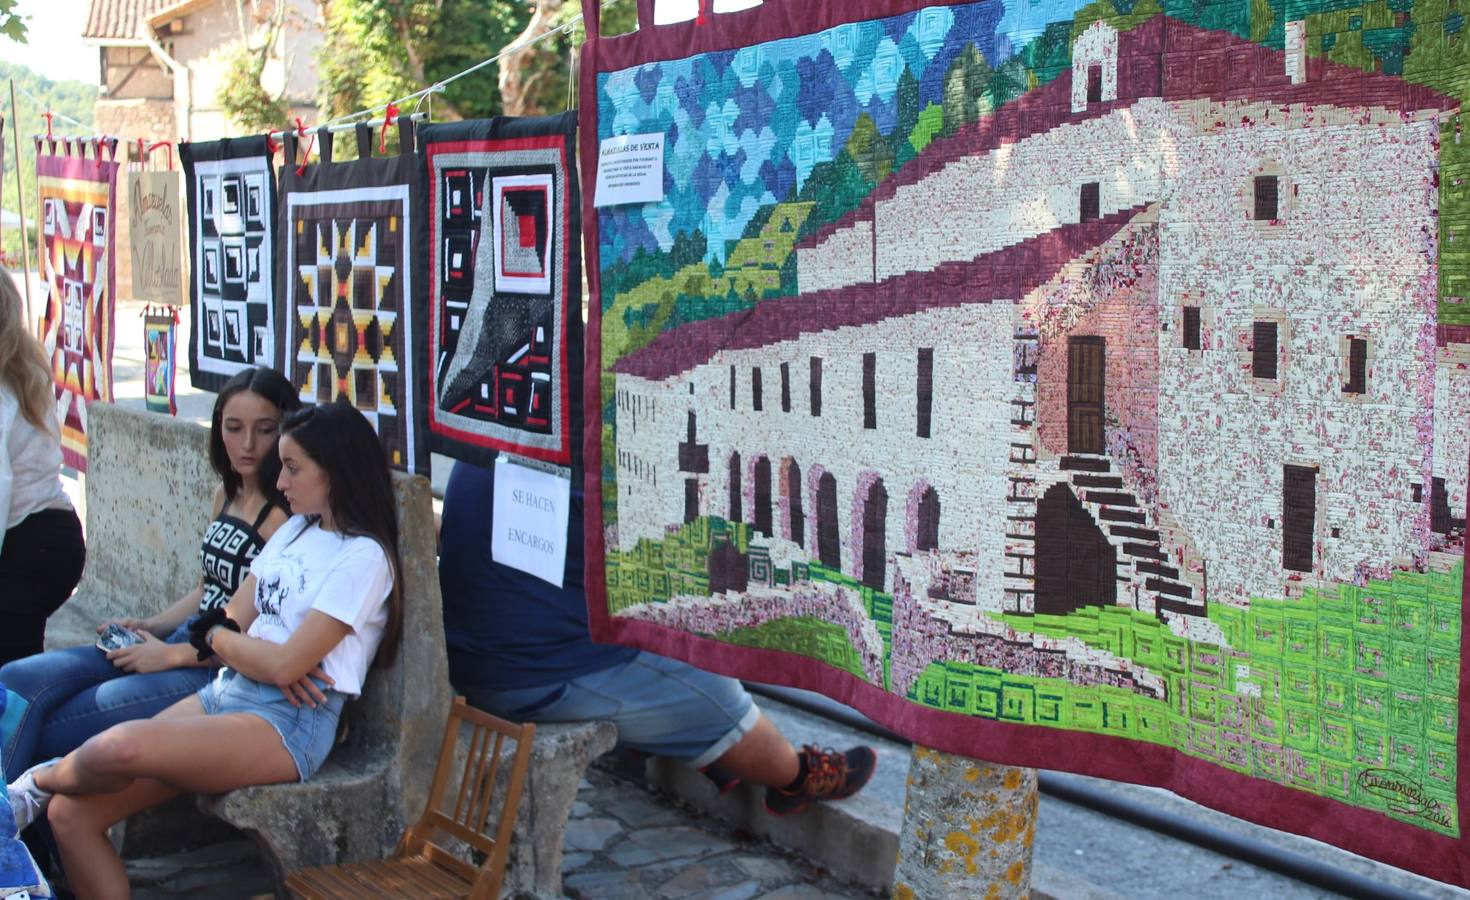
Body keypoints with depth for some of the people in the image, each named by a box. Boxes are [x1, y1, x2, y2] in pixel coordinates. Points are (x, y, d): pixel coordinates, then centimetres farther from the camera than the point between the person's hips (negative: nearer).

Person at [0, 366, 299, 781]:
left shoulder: (288, 515, -16)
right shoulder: (226, 495, 12)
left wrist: (171, 655, -13)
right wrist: (150, 626, 8)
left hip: (223, 670, -9)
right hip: (186, 643, 9)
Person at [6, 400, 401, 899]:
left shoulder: (364, 557, -10)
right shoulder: (295, 529, 18)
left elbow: (283, 665, -16)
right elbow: (230, 624, 13)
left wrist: (216, 637, 3)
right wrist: (266, 662, -10)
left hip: (290, 722, -9)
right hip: (224, 693, 9)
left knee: (120, 748, -31)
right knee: (70, 813, -6)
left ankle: (41, 780, 1)